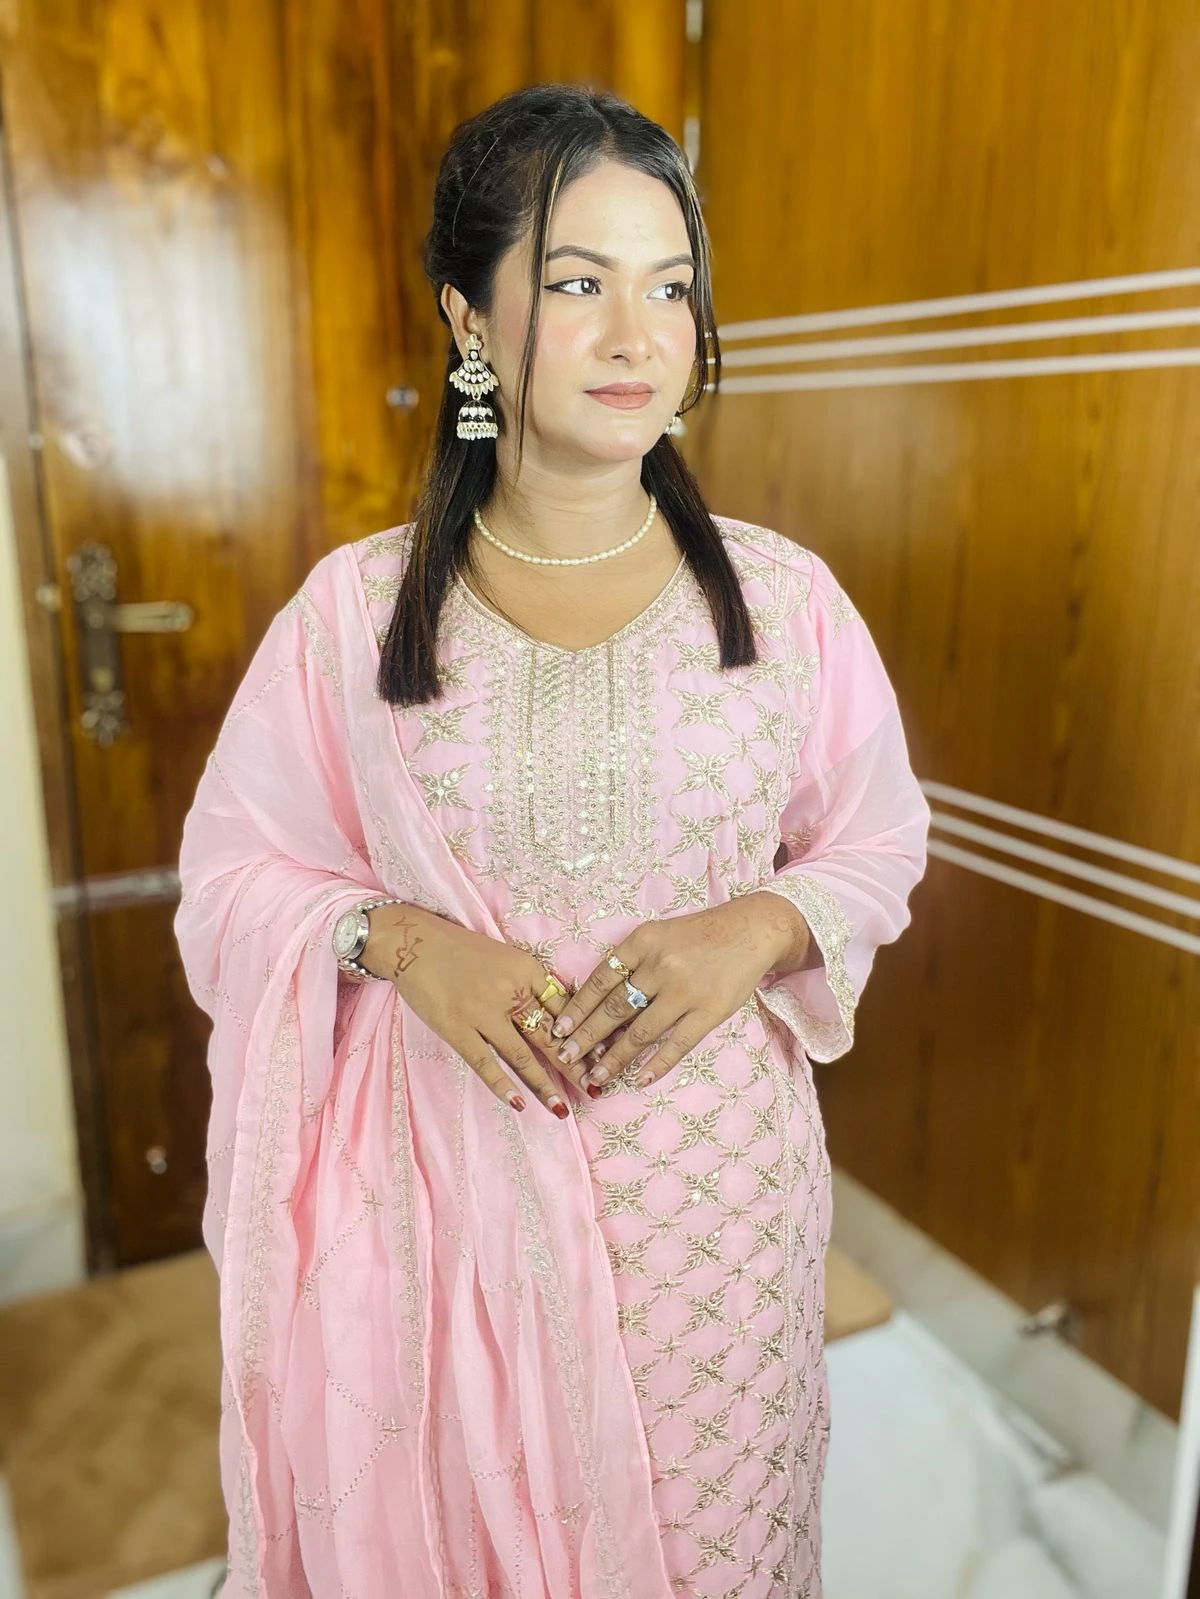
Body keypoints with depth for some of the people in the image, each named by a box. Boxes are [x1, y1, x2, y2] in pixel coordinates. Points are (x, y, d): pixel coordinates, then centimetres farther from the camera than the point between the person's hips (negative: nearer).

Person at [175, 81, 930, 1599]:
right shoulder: (356, 607, -6)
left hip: (717, 1177, 1)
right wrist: (404, 942, -17)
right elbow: (236, 869, 1)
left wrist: (755, 928, -14)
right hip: (458, 1172, 0)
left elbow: (877, 846, 5)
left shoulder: (782, 595, -4)